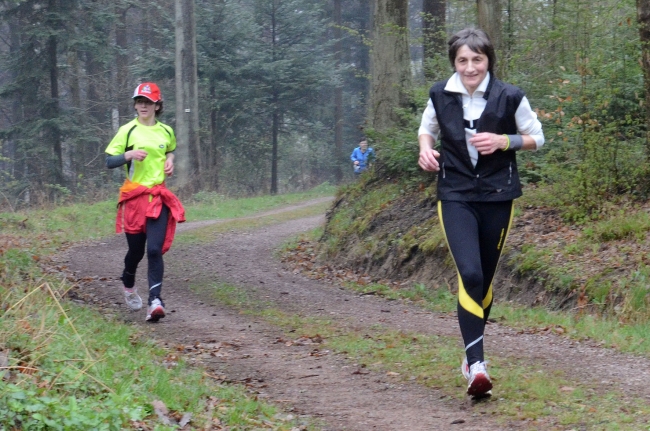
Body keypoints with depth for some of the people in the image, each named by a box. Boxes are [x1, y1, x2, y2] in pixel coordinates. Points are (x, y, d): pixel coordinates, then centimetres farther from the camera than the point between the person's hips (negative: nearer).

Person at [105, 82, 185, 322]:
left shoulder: (166, 131, 9)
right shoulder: (128, 130, -1)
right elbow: (109, 161, -4)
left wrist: (170, 160, 10)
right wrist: (129, 154, -21)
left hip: (159, 197, 1)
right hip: (134, 196, -1)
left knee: (155, 250, -13)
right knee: (136, 250, 9)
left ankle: (155, 302, -20)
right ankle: (129, 287, 39)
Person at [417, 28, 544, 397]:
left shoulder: (510, 97, -9)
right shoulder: (440, 95, -3)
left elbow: (536, 138, 2)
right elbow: (427, 129, 16)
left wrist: (503, 141, -15)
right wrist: (426, 148, -6)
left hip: (497, 195, 1)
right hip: (456, 196, 0)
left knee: (485, 278, 11)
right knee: (469, 274, -18)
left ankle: (474, 350, 33)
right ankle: (476, 365, -20)